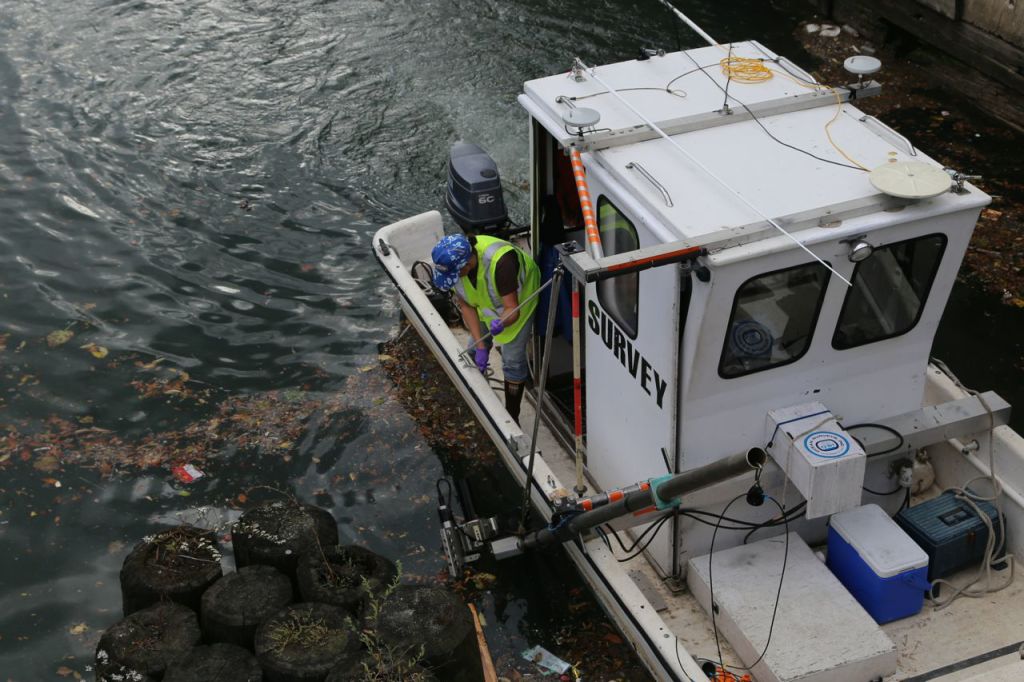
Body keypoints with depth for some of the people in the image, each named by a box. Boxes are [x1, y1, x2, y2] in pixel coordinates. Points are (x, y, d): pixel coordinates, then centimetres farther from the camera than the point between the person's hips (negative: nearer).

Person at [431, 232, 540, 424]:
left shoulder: (500, 262, -45)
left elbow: (512, 310, -39)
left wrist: (501, 323, -62)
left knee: (512, 359, -5)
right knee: (474, 350, 10)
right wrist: (480, 346, -19)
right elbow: (466, 306, -15)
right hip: (485, 301, 5)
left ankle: (512, 418, 11)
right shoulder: (453, 263, -27)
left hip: (519, 298, -5)